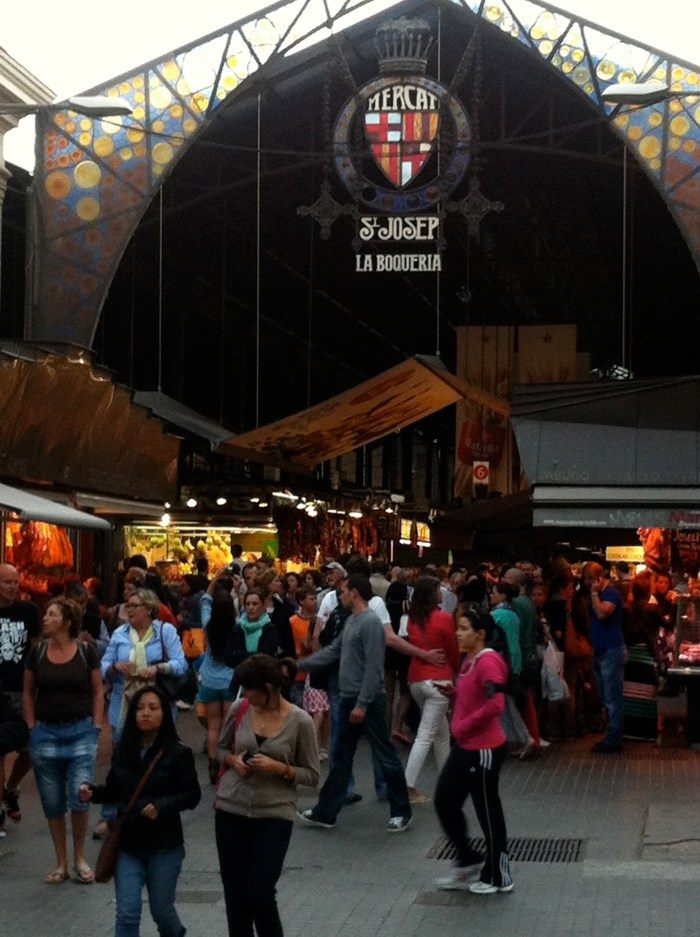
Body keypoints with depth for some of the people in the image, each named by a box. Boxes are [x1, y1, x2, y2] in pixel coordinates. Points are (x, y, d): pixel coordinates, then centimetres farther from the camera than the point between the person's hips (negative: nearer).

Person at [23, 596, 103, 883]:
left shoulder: (86, 651, -2)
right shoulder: (37, 652, 2)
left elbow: (98, 691, 4)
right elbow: (28, 693, 10)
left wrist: (95, 728, -2)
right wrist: (32, 728, 3)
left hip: (81, 732, -2)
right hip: (46, 734, 2)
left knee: (79, 797, -9)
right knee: (52, 803, 6)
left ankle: (80, 859, 12)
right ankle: (61, 864, 19)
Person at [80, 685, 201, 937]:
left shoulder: (178, 753, -10)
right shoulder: (122, 751, 2)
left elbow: (192, 795, -7)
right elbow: (114, 790, 12)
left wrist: (161, 806, -22)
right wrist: (92, 792, -8)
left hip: (164, 847, -3)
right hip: (127, 845, 3)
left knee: (161, 910, 11)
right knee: (127, 914, -4)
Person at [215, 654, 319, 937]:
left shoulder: (300, 722, -11)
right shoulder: (239, 709, -2)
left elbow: (312, 775, -3)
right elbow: (222, 748, 14)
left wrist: (280, 768, -19)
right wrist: (233, 761, -8)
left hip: (274, 815, -3)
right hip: (231, 811, 3)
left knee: (261, 895, -7)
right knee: (234, 894, 8)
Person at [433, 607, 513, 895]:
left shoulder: (488, 662, -20)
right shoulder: (470, 660, 11)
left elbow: (495, 704, -30)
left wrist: (464, 726, -21)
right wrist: (452, 693, 4)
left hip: (483, 749, -10)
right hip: (464, 747, 10)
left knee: (487, 811, 3)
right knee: (444, 801, 13)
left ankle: (499, 877, 17)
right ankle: (467, 861, 27)